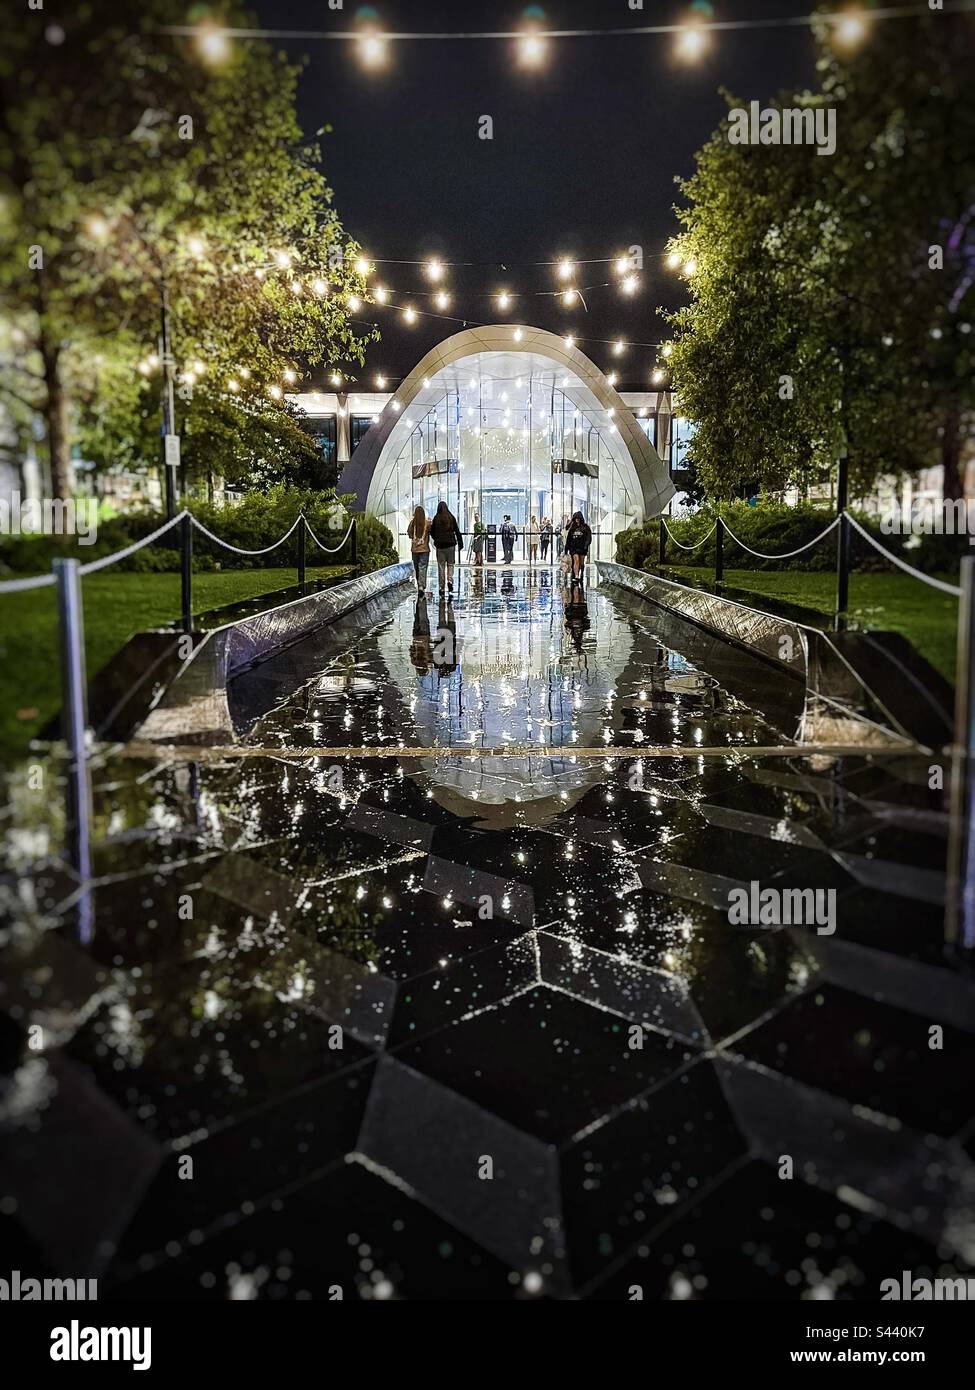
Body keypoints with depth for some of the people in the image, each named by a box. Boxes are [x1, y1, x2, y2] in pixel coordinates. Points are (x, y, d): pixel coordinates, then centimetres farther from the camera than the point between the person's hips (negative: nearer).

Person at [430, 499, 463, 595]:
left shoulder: (436, 519, -1)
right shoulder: (451, 517, -2)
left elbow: (432, 532, 4)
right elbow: (457, 531, -2)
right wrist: (461, 543, 4)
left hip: (439, 545, 0)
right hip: (450, 544, 0)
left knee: (441, 566, 5)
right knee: (450, 564, 11)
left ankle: (441, 587, 6)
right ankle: (450, 580, -12)